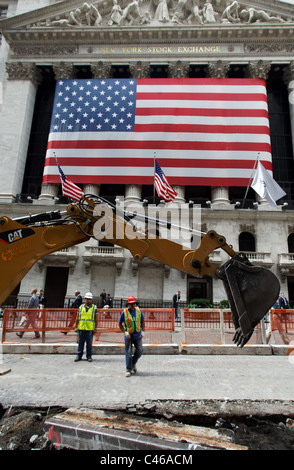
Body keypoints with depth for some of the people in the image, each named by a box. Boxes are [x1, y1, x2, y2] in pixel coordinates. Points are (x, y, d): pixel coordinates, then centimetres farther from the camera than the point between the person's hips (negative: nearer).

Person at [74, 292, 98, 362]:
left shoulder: (94, 308, 3)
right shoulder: (81, 307, 8)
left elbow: (96, 319, 3)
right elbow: (77, 318, 11)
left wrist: (95, 328, -1)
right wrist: (76, 327, 6)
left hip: (90, 329, -2)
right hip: (81, 328, 2)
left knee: (89, 343, 4)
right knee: (80, 343, 8)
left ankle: (89, 356, 15)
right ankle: (79, 356, 19)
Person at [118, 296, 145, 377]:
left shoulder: (139, 311, 1)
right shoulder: (124, 312, -7)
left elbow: (142, 321, 12)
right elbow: (120, 324, 0)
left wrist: (143, 331, 3)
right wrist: (124, 332, -10)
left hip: (137, 335, 3)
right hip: (128, 336, -2)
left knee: (140, 350, 3)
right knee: (128, 353, 3)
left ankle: (133, 363, 31)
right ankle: (128, 370, 15)